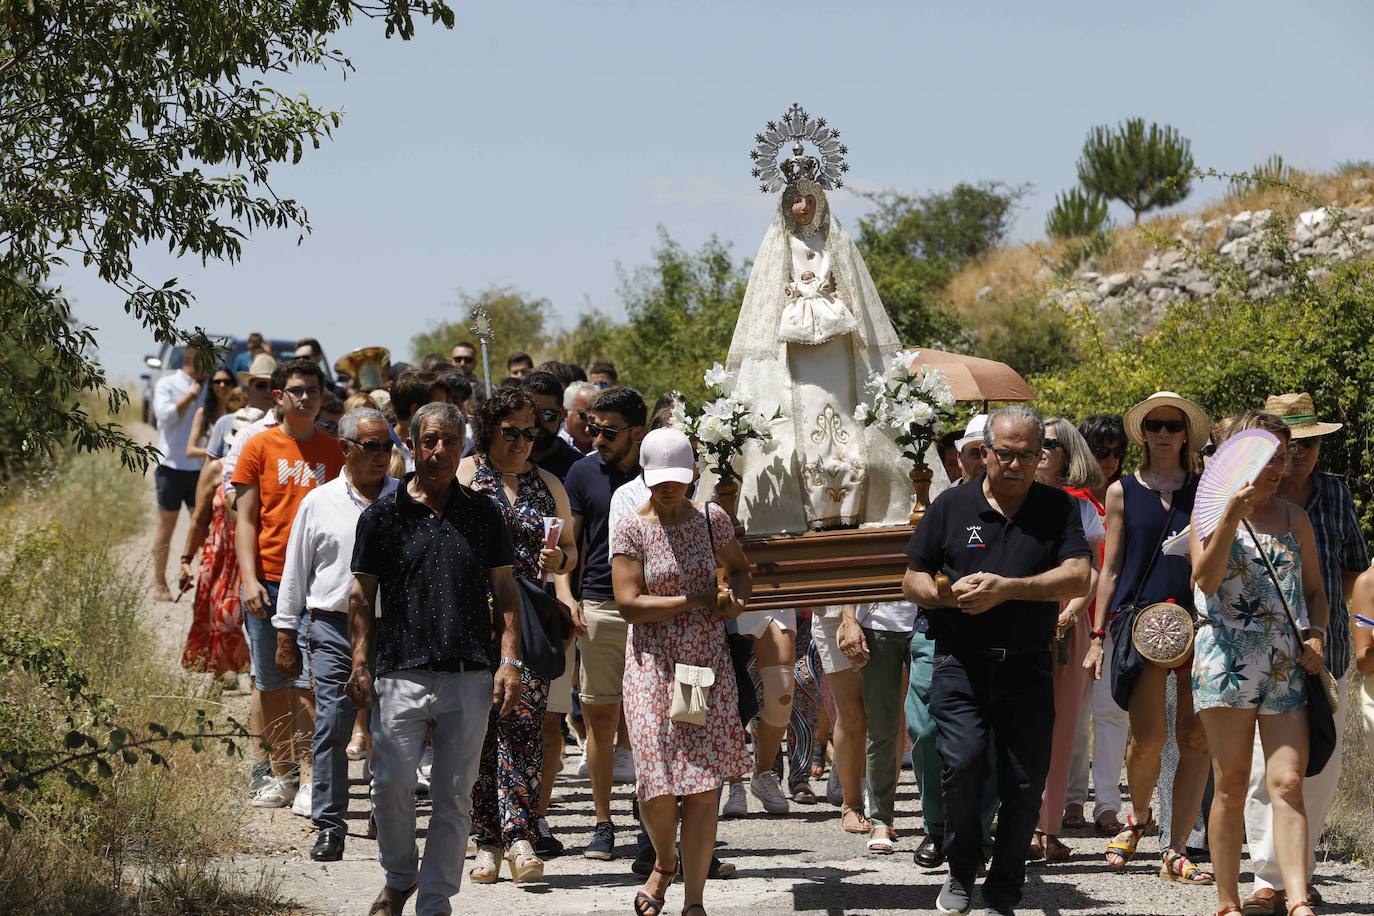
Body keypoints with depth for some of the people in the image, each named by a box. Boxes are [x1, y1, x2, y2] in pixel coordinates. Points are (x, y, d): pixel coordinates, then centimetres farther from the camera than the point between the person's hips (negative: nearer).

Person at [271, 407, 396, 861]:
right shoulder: (319, 503, 8)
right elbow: (295, 572, 13)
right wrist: (286, 636, 10)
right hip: (333, 628, 0)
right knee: (331, 727, -7)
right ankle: (329, 825, -4)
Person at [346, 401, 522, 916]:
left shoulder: (483, 514, 9)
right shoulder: (384, 514, 4)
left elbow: (504, 591, 11)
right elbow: (362, 595, 6)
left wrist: (509, 661, 2)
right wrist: (361, 665, -2)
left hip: (470, 678, 1)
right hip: (402, 674, -1)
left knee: (454, 796, 3)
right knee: (392, 785, -6)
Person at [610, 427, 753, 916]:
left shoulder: (712, 519, 5)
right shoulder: (632, 529, -4)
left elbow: (740, 568, 23)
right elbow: (629, 603, -11)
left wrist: (735, 597, 1)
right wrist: (696, 602, -11)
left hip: (708, 661, 2)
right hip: (653, 666, -2)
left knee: (704, 784, -4)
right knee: (657, 784, -8)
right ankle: (665, 863, 24)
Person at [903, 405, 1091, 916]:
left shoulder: (1057, 509, 6)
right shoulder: (952, 505, 7)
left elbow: (1078, 578, -7)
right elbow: (912, 580, 10)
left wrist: (1006, 589, -18)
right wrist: (949, 596, -12)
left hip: (1028, 668, 1)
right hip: (961, 665, -1)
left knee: (1025, 785, 0)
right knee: (962, 763, -18)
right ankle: (962, 869, 8)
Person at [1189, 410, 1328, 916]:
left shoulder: (1295, 518, 15)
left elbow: (1314, 589, 22)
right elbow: (1206, 579, -11)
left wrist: (1316, 635, 3)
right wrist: (1232, 514, -18)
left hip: (1287, 667, 3)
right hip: (1227, 661, -3)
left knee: (1287, 783, -9)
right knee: (1232, 785, -1)